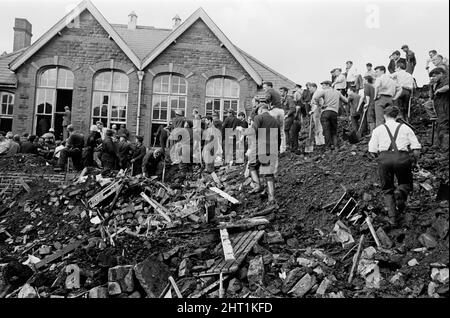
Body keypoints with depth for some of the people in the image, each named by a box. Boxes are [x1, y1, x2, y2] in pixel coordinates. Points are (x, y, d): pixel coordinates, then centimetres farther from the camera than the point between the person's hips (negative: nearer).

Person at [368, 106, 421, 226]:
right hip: (402, 158, 0)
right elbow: (416, 149, 8)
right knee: (406, 183, 22)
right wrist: (415, 162, 24)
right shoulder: (405, 128, 16)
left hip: (384, 158, 0)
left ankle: (392, 217, 2)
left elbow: (372, 151, 6)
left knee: (387, 189, 16)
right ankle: (400, 192, -13)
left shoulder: (378, 129, 15)